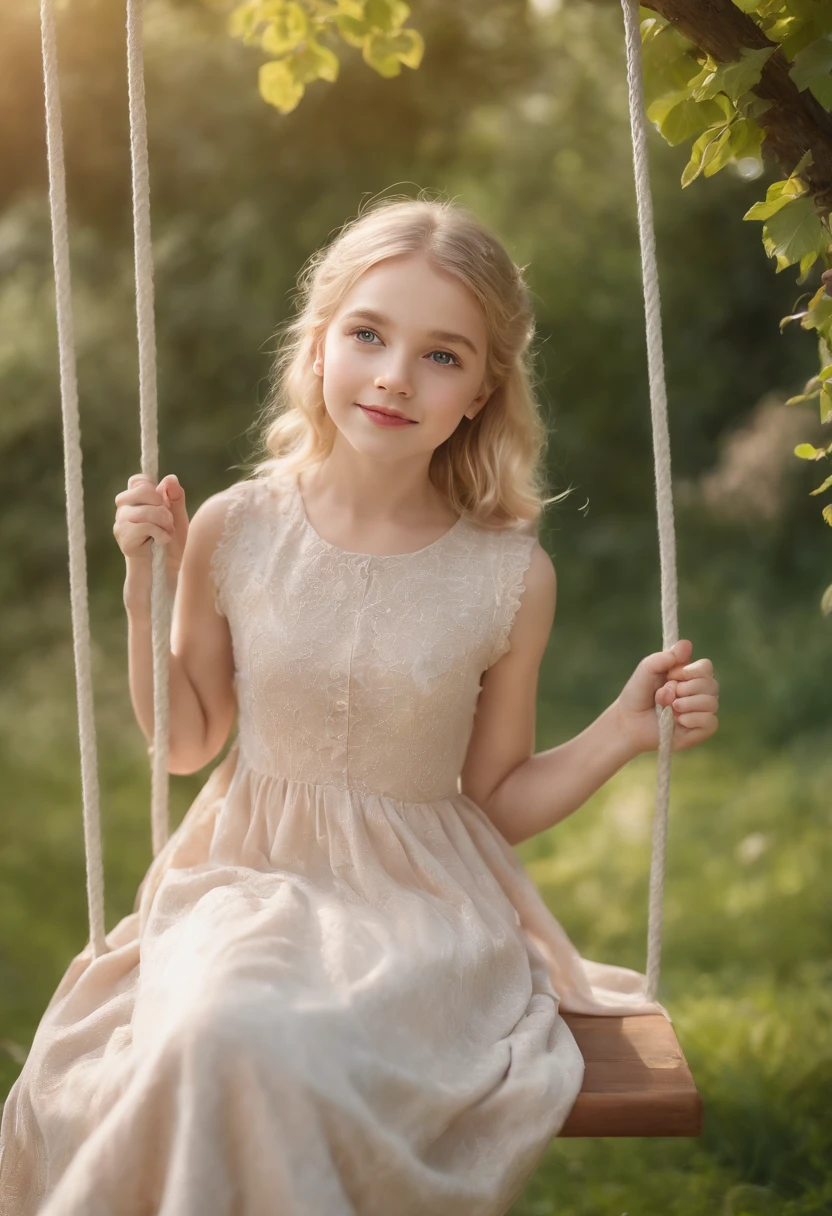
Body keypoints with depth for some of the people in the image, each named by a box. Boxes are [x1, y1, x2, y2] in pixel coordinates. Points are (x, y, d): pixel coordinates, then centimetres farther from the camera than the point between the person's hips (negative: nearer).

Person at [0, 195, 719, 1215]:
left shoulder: (510, 578, -6)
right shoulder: (235, 531, -4)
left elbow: (498, 799, 5)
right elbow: (184, 742, 10)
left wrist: (625, 730, -9)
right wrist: (147, 591, -3)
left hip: (422, 902, -1)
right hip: (248, 879, 1)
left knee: (312, 1044, -33)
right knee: (223, 1032, -33)